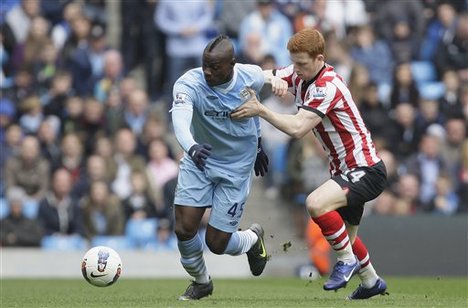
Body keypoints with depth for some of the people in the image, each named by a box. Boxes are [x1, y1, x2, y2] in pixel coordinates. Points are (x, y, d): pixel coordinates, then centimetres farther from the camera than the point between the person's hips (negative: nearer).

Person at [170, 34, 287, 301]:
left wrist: (257, 142, 22)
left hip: (236, 167, 0)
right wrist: (191, 147, -65)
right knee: (184, 229, -10)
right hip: (198, 162, 0)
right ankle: (201, 282, 21)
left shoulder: (250, 77, -16)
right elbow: (180, 118, -44)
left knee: (217, 244, -3)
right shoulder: (189, 84, -24)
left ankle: (253, 239, 34)